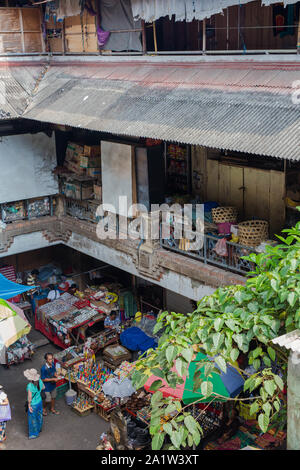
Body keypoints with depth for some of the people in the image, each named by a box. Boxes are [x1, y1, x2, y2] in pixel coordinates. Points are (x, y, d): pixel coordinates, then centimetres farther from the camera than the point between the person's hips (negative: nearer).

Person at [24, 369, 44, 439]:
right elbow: (43, 387, 5)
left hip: (33, 404, -6)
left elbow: (29, 397, -27)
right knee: (39, 416, 28)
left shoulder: (30, 386, -35)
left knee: (33, 419, 16)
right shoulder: (39, 381, -16)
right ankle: (39, 429, 51)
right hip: (39, 401, 6)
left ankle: (34, 433, 35)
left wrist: (29, 405, -13)